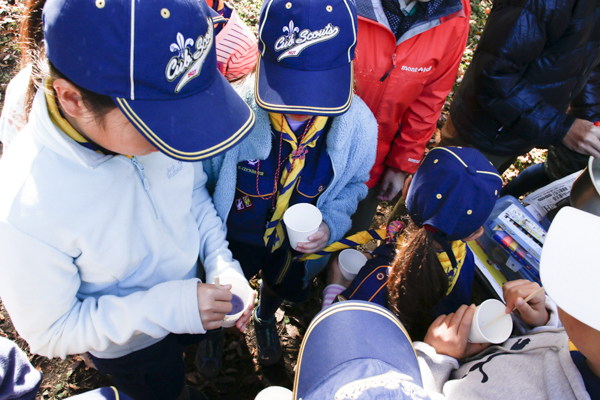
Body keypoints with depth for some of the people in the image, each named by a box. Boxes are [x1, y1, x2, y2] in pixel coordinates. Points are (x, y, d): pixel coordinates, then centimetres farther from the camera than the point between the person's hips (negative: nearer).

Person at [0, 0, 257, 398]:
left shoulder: (155, 118, -28)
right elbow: (49, 332, -24)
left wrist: (221, 261, -20)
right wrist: (165, 307, -34)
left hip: (190, 288, 4)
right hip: (128, 347, -3)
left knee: (203, 338, 37)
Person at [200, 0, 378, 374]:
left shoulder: (359, 125, -30)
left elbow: (353, 183, -7)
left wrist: (331, 224, -24)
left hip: (297, 243, 3)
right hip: (235, 236, -2)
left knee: (282, 287, 36)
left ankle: (265, 319, 75)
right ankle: (214, 331, 69)